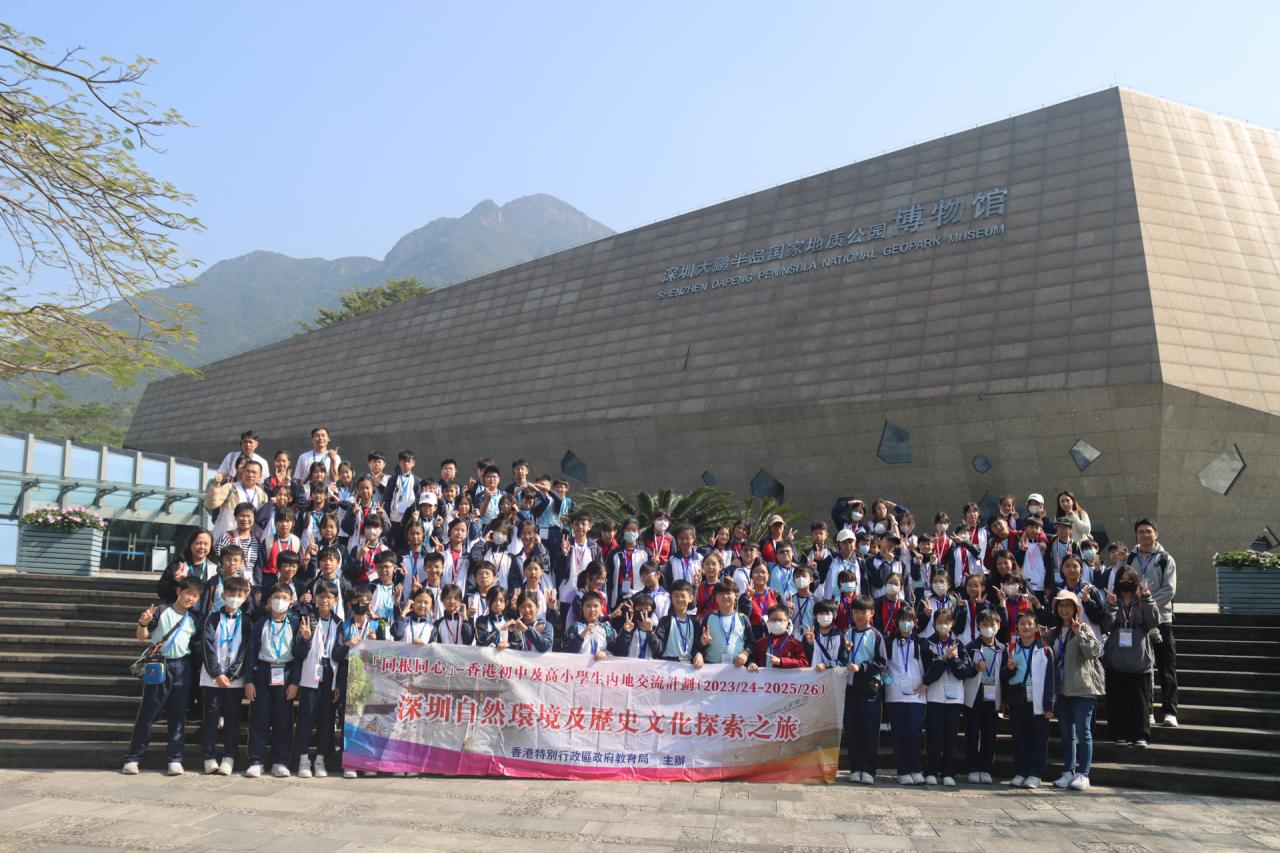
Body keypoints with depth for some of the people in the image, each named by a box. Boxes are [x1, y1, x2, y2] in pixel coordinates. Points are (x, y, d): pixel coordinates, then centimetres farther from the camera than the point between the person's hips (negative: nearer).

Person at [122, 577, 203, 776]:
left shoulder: (193, 619, 10)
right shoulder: (161, 611, -2)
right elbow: (142, 636, -2)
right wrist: (143, 623, -20)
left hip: (182, 667, 3)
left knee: (178, 715, 5)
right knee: (147, 714, 0)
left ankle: (175, 759, 9)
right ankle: (132, 758, 8)